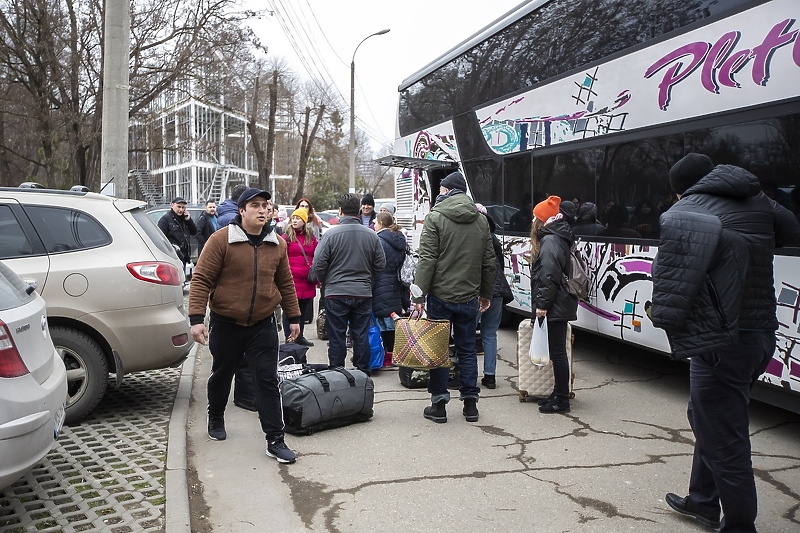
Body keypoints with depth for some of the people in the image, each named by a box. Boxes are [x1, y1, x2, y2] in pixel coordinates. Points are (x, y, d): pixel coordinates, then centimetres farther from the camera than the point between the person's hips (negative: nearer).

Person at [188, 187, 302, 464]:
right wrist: (197, 318, -18)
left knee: (268, 381, -2)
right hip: (225, 324, -2)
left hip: (263, 326, 2)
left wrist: (293, 317, 12)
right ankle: (216, 420, 44)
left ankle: (275, 440, 3)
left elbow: (285, 283, 12)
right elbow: (202, 280, -12)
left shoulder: (277, 244, 2)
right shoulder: (221, 239, -11)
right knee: (221, 376, 18)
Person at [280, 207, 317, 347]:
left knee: (303, 310, 14)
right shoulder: (286, 237, -3)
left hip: (307, 282, 5)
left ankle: (299, 337, 26)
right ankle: (289, 339, 10)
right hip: (291, 280, -5)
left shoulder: (311, 237, 9)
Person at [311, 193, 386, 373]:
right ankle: (363, 374, 16)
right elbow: (380, 264, 4)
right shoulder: (371, 235, -2)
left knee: (336, 337, 6)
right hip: (363, 293, 3)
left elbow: (318, 264, -9)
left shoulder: (331, 233, -11)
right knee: (361, 336, 10)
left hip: (336, 293, -3)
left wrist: (325, 281, 11)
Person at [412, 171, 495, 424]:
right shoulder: (481, 220, 8)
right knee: (467, 350, 12)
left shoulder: (435, 217, -8)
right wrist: (486, 293, 20)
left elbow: (427, 259, -14)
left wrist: (419, 294, -13)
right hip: (469, 297, 4)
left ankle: (439, 404, 10)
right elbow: (489, 262, 11)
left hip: (441, 296, -4)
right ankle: (470, 403, 16)